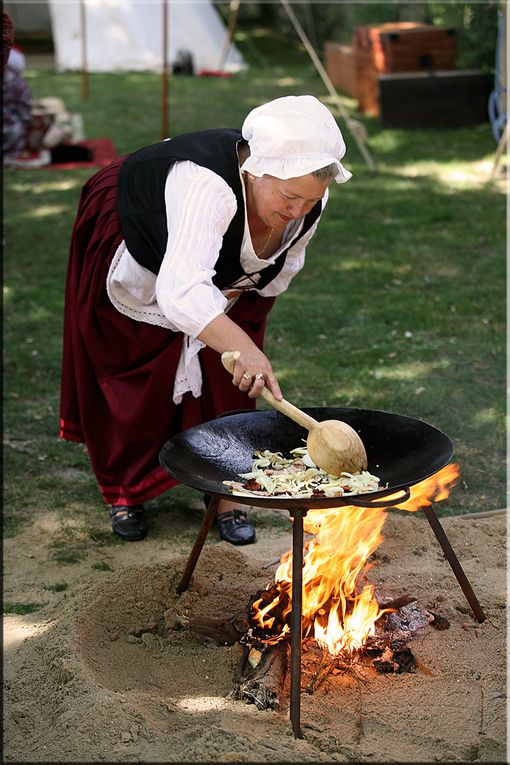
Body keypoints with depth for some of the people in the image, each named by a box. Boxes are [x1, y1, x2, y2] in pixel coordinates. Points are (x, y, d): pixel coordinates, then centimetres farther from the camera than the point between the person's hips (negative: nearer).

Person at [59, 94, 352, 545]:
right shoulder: (208, 184, -47)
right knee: (134, 380, 7)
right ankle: (125, 491, 26)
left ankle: (226, 494, 13)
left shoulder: (311, 199, -25)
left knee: (225, 381, -1)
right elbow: (180, 291, -60)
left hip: (225, 276, 5)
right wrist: (242, 346, -72)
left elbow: (284, 266, -3)